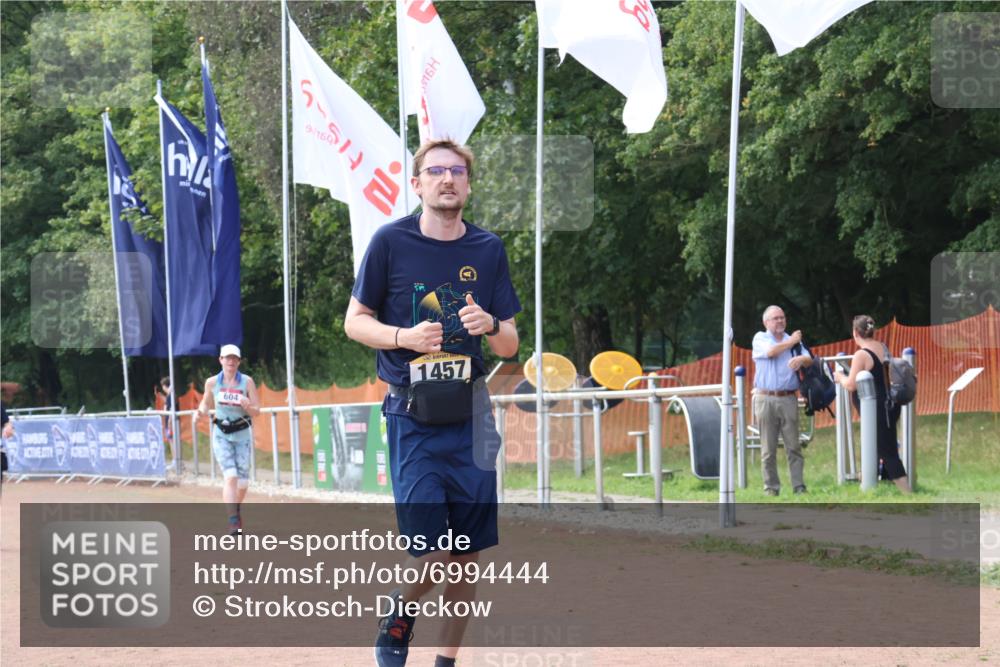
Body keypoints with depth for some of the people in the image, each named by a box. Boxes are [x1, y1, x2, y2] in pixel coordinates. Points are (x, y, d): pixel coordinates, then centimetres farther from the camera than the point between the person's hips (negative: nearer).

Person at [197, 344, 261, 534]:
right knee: (230, 476, -17)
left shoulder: (247, 381, -3)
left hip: (243, 434, 1)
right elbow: (206, 404, 14)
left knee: (243, 481, 4)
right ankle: (233, 521, -20)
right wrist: (202, 411, -9)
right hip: (221, 434, -1)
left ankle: (235, 509, 34)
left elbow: (257, 411, -2)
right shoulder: (212, 382, 0)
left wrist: (248, 407, -24)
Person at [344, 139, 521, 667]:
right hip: (413, 419, -3)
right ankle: (398, 616, 21)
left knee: (467, 555, 5)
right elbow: (355, 321, 4)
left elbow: (509, 346, 10)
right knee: (430, 555, -11)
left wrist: (491, 326, -13)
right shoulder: (391, 241, -1)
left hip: (470, 419, 3)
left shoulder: (488, 249, 7)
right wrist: (404, 337, -15)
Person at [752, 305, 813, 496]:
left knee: (794, 446, -3)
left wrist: (801, 359, -22)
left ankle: (799, 486, 0)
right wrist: (791, 342, 3)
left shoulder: (794, 340, 14)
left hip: (788, 399, 2)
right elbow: (770, 351, -11)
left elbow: (810, 360, 2)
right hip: (765, 399, -1)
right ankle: (771, 487, 5)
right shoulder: (760, 338, 8)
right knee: (768, 448, 0)